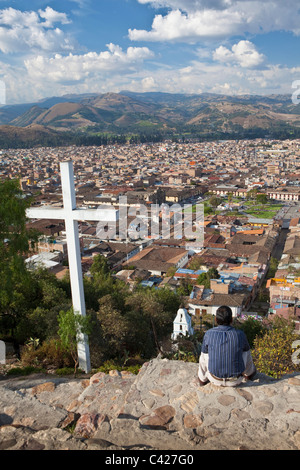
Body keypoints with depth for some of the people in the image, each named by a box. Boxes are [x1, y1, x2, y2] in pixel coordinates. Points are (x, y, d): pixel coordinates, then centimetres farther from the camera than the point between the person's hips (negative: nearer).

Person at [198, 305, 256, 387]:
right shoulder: (240, 334, -14)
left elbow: (204, 351, 2)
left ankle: (203, 379, 45)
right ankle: (249, 373, 52)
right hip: (236, 380, 1)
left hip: (216, 380, 0)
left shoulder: (209, 334, -16)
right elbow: (246, 349, 7)